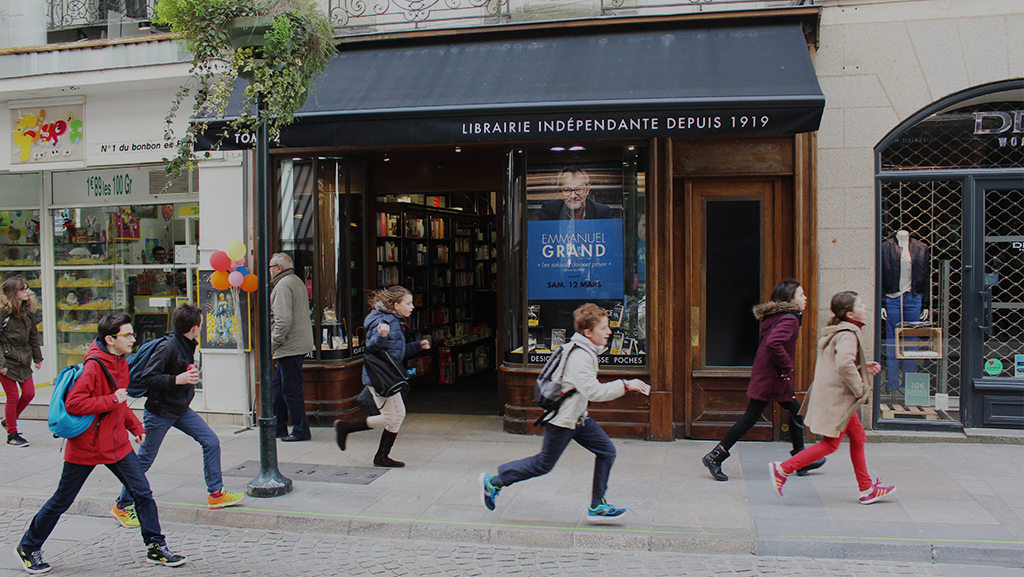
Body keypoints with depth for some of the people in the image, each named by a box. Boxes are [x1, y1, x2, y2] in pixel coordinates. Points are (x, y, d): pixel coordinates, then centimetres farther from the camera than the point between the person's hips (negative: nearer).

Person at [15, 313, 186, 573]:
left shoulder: (121, 363, 8)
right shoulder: (94, 366, -19)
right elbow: (73, 403, -27)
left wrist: (135, 426, 15)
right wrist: (112, 401, -24)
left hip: (117, 444, 7)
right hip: (85, 446, -7)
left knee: (143, 493, 1)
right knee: (62, 501, 8)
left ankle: (156, 547, 11)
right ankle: (28, 547, 30)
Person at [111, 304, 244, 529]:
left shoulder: (188, 345, 3)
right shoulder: (168, 347, -23)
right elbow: (146, 378, -26)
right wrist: (178, 379, -30)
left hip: (181, 410, 8)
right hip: (159, 411, -8)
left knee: (211, 441, 1)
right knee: (144, 459, 5)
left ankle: (216, 494, 11)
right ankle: (122, 505, 22)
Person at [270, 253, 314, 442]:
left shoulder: (283, 285, -14)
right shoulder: (297, 281, 18)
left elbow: (283, 319, -23)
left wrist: (275, 341, -14)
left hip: (290, 346, -11)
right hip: (298, 343, 11)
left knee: (291, 390, -3)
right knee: (278, 385, 18)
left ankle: (301, 431, 3)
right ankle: (278, 426, 25)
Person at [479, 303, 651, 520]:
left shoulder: (586, 350, 6)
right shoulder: (579, 357, -26)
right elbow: (593, 391, -35)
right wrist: (624, 386, -31)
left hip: (578, 416, 10)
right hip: (562, 420, -10)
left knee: (607, 451, 4)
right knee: (544, 464, 4)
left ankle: (597, 506, 13)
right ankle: (493, 482, 20)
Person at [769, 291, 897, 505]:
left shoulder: (837, 332, 14)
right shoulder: (848, 335, -17)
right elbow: (844, 365, -33)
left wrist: (864, 368, 15)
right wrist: (860, 389, -20)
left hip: (838, 398, 10)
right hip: (836, 398, -10)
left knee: (857, 437, 14)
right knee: (830, 444, -4)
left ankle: (867, 489, 21)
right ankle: (782, 469, -3)